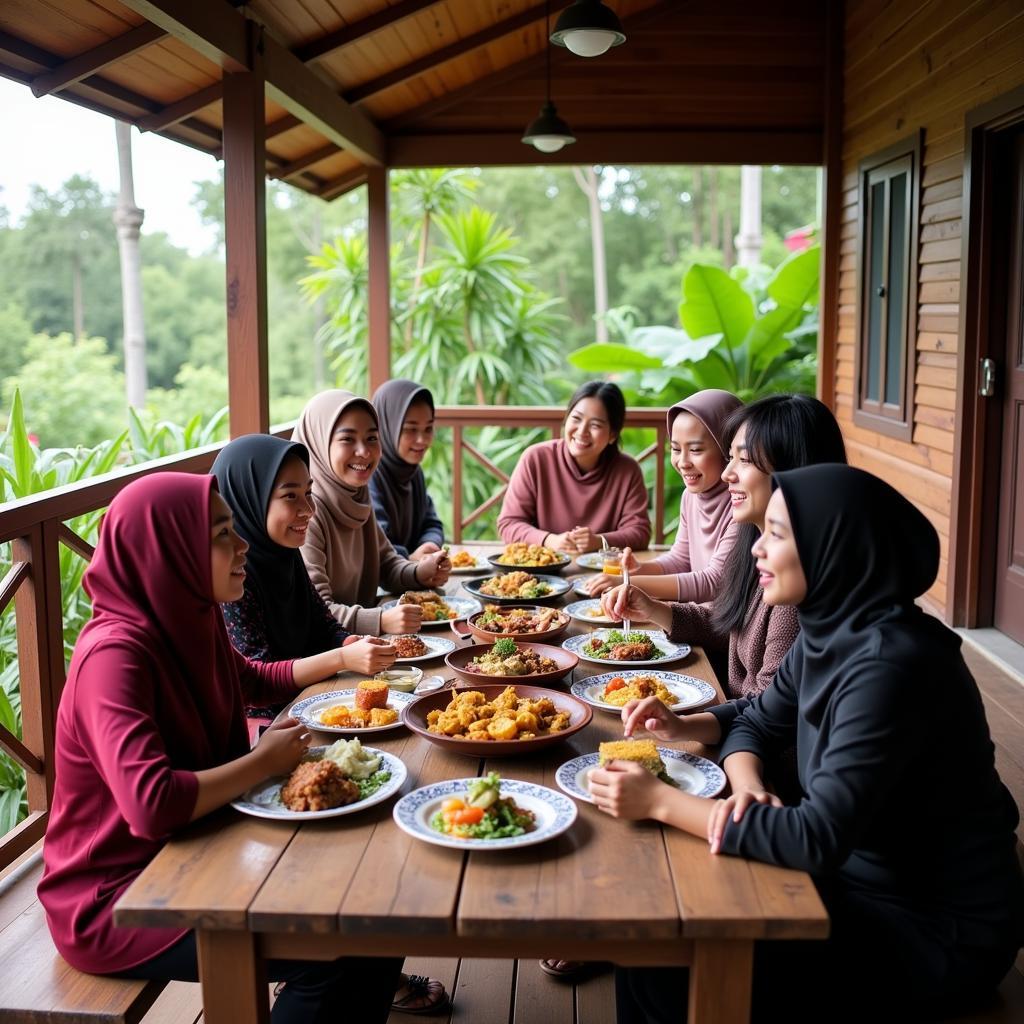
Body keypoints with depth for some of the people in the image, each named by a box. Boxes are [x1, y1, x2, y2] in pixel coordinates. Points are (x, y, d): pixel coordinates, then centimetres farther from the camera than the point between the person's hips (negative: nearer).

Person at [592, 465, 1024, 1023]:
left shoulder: (889, 665, -29)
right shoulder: (829, 631, -2)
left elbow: (818, 839, -31)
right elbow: (755, 723, 11)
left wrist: (661, 801, -25)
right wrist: (748, 788, -12)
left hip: (939, 932, -8)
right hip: (865, 876, 8)